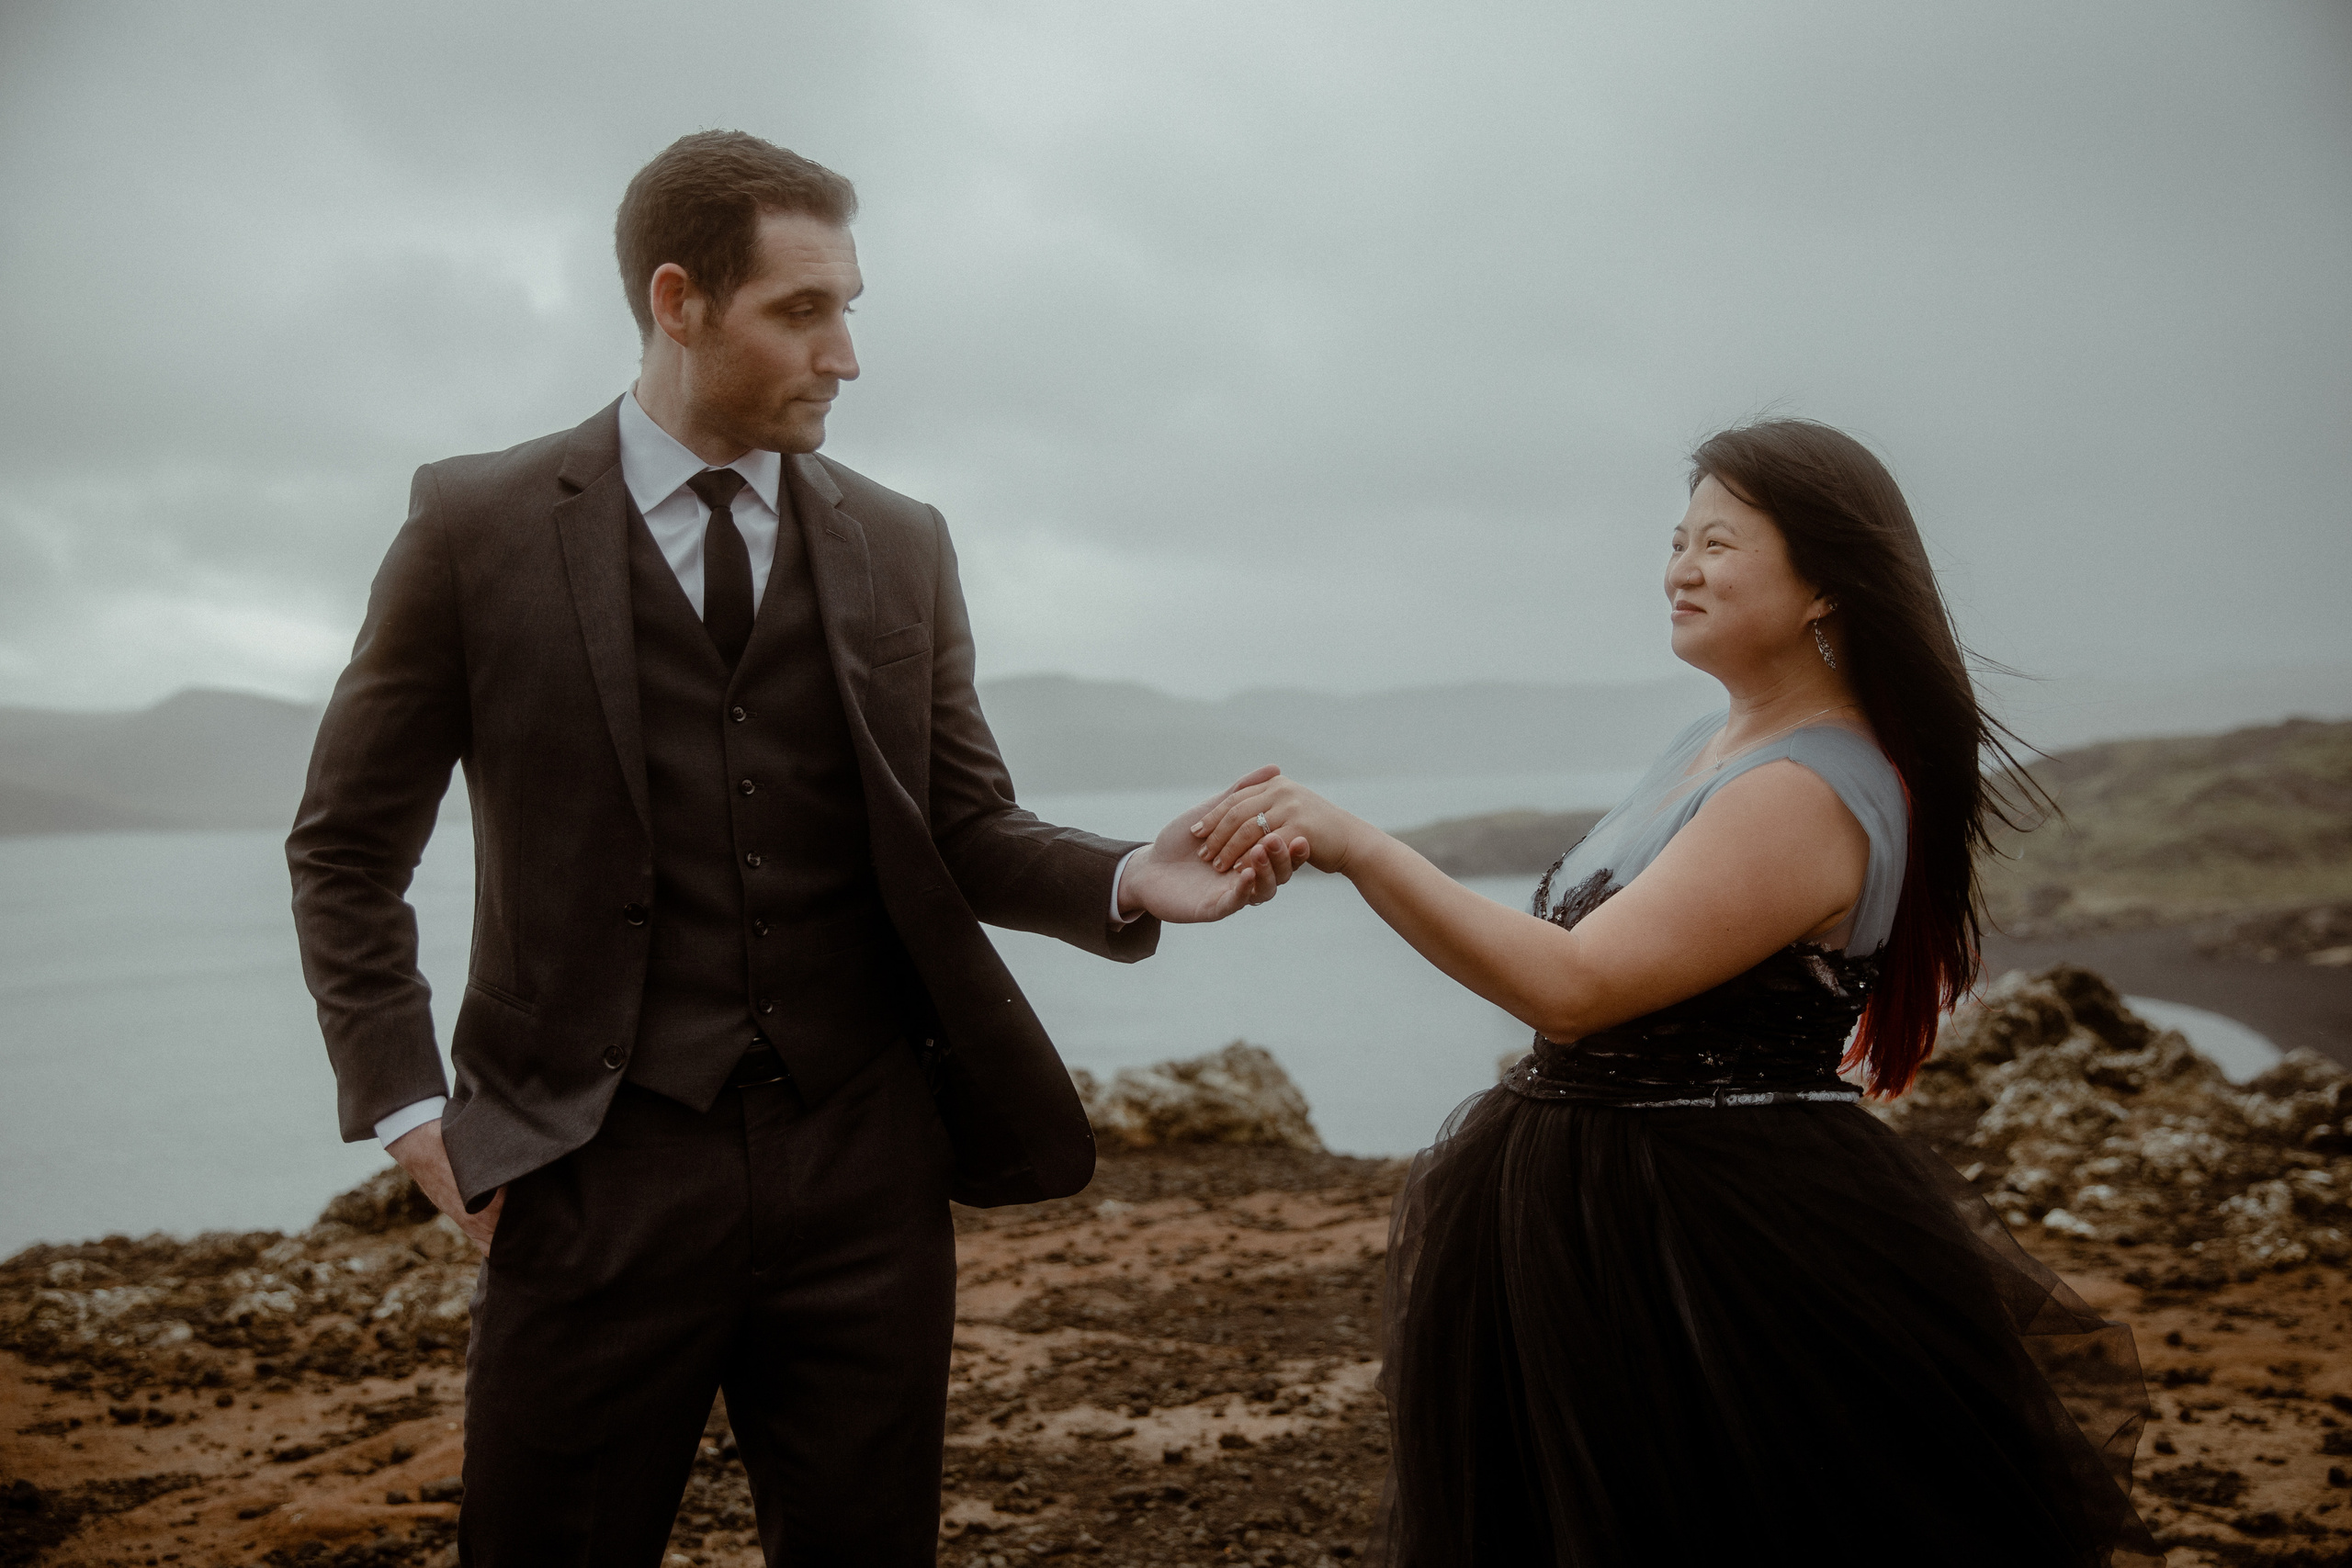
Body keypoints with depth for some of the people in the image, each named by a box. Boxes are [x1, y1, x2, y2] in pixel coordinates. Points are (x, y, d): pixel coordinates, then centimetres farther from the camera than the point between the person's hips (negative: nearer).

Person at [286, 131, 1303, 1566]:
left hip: (865, 1162, 3)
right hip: (604, 1173, -2)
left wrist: (1128, 880, -12)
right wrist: (407, 1105, -3)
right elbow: (348, 848, 5)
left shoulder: (903, 547, 6)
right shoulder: (480, 526, -1)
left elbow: (967, 832, 7)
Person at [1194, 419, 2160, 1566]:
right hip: (1590, 1210, 9)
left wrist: (1356, 846, -32)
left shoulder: (1809, 796, -22)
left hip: (1717, 1244, -9)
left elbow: (1575, 987, -30)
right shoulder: (1719, 742, 8)